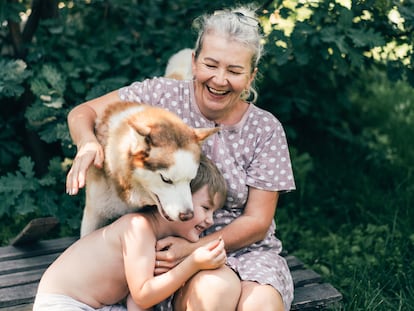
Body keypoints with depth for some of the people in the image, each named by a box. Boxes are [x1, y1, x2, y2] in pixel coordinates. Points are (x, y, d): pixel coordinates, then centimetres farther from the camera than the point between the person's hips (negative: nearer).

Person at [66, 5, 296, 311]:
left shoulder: (266, 130, -5)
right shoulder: (162, 95, -5)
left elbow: (257, 222, -5)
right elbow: (83, 112, 2)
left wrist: (194, 248, -20)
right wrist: (88, 142, -23)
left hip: (245, 248, 1)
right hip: (169, 243, 0)